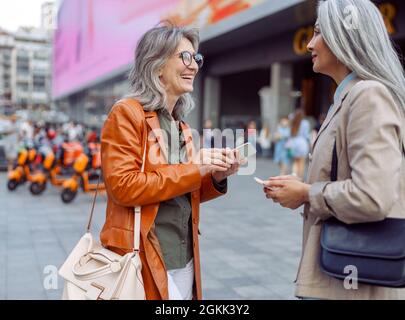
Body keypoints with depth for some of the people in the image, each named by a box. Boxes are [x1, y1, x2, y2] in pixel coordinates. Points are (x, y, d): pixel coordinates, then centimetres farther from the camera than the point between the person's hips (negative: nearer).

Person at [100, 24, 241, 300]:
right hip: (144, 263, -7)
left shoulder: (180, 125, 12)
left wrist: (216, 177, -3)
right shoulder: (126, 114, -10)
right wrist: (193, 168, -18)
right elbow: (123, 187, -20)